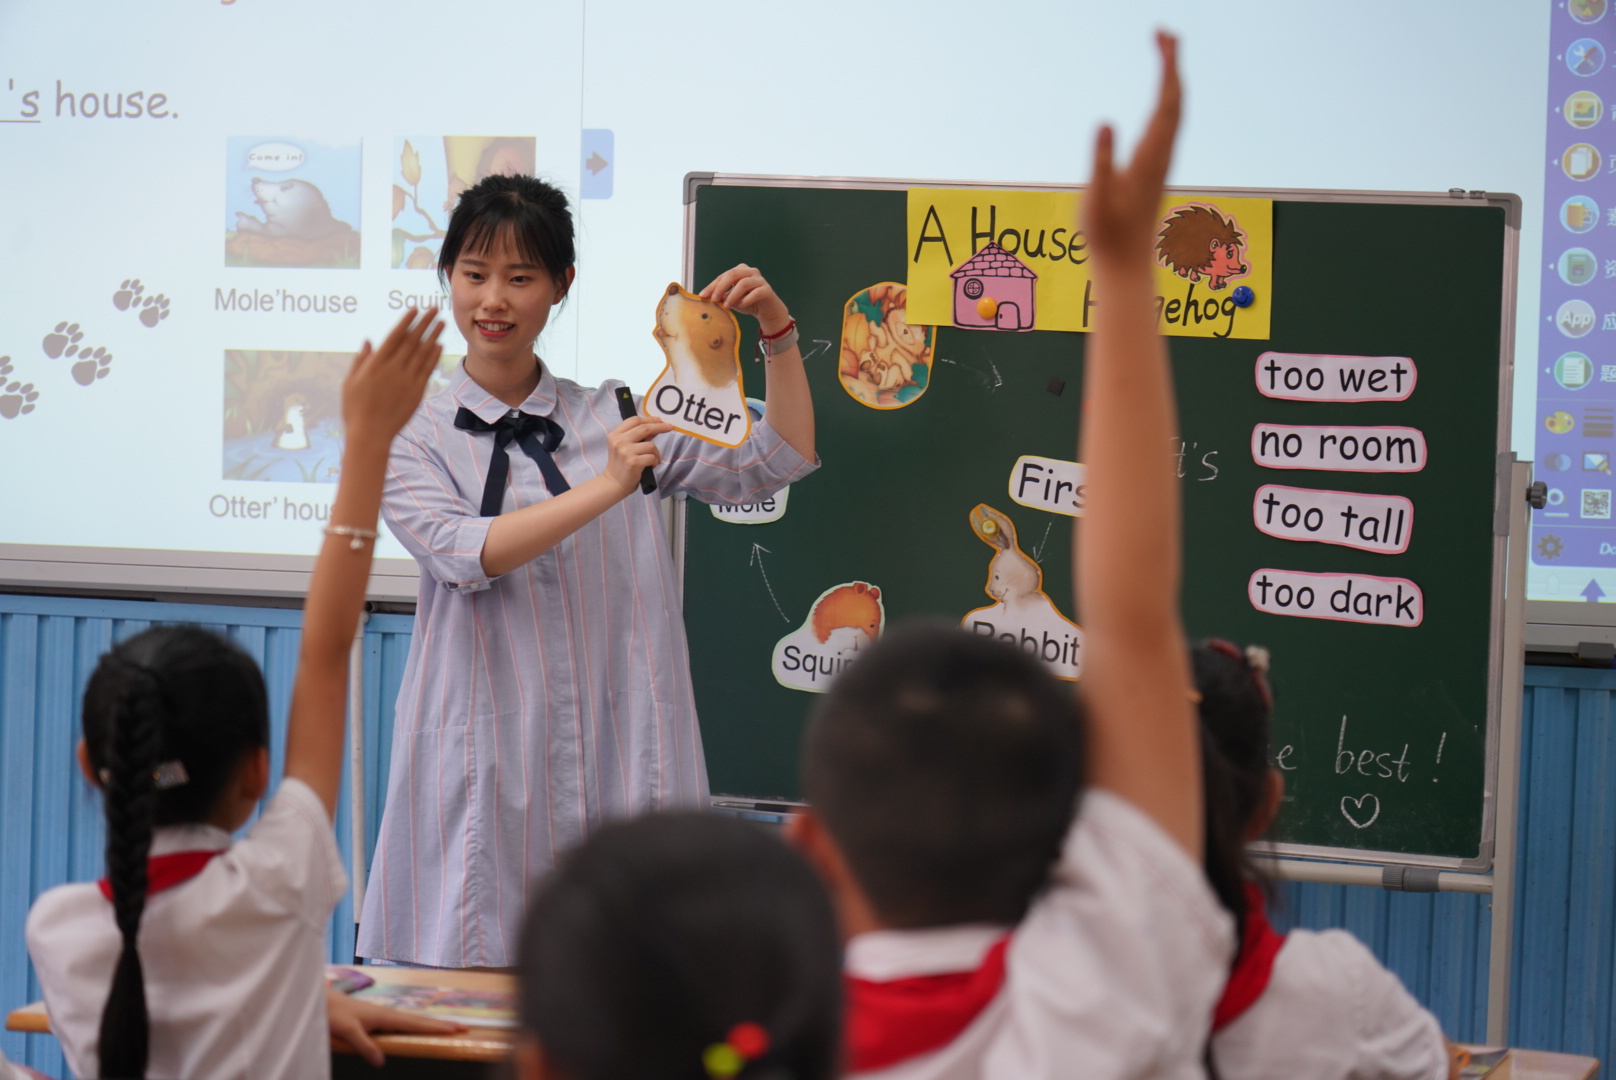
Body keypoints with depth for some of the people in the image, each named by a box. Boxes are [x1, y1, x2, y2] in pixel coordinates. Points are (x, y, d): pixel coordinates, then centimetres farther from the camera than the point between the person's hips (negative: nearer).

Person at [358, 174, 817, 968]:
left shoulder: (615, 417, 13)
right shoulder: (417, 437, 6)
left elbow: (777, 462, 8)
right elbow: (465, 552, -12)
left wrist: (777, 329, -4)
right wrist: (605, 488, -21)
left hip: (620, 759, 2)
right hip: (488, 773, -2)